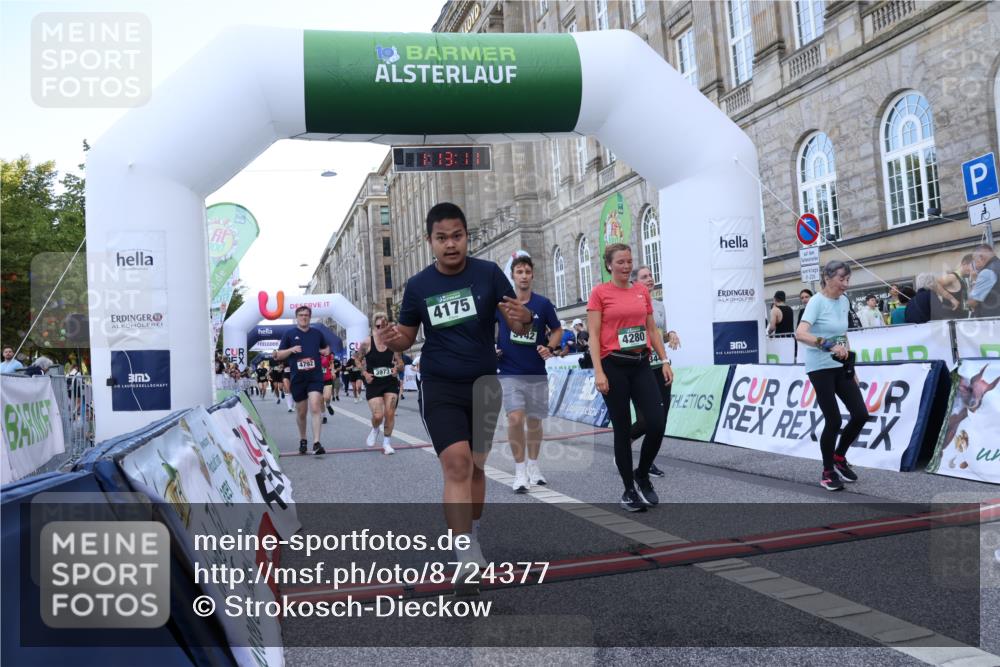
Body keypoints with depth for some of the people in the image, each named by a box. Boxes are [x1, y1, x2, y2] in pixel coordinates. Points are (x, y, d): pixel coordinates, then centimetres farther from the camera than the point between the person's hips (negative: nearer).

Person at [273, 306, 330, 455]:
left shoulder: (317, 333, 9)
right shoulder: (289, 334, 4)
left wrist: (321, 352, 3)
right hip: (297, 378, 0)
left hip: (315, 376, 0)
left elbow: (327, 349, 26)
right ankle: (302, 440, 33)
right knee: (301, 412, 11)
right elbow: (278, 355, 5)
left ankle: (316, 443, -18)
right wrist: (291, 350, -13)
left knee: (315, 408, -16)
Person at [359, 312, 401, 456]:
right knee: (377, 416, -9)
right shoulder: (367, 343, -9)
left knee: (390, 413, -3)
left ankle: (387, 443, 15)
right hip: (373, 384, -2)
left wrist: (397, 368, -15)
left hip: (391, 383, 2)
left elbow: (401, 364, 7)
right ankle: (375, 429, 28)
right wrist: (365, 373, -7)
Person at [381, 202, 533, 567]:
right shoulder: (417, 285, -4)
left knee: (475, 465, 14)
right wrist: (394, 339, -17)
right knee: (457, 463, -16)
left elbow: (518, 327, -5)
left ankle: (471, 534, 36)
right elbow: (408, 337, 7)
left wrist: (524, 318, -28)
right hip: (439, 387, -1)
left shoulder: (488, 273, -8)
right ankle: (468, 556, -9)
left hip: (484, 384, 1)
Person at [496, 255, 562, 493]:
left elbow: (557, 330, 10)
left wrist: (549, 348, -7)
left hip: (537, 373, 2)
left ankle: (533, 466, 30)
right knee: (515, 418, -15)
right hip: (510, 373, -2)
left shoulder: (543, 304, -2)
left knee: (534, 420, 11)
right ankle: (520, 470, 0)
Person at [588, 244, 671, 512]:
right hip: (614, 366, -4)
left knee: (658, 423, -6)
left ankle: (642, 475, 19)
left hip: (641, 365, 4)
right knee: (622, 429, 3)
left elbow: (652, 330, 15)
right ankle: (629, 490, 17)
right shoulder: (599, 292, -2)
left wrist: (665, 361, 8)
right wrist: (598, 372, -15)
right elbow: (594, 335, -7)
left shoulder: (642, 290, 12)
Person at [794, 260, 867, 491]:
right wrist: (828, 345, -40)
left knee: (861, 414, 3)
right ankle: (828, 472, 13)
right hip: (820, 368, -7)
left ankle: (839, 457, 25)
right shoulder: (817, 301, -14)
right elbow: (800, 334, -28)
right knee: (833, 420, -6)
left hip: (841, 367, 7)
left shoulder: (844, 302, 8)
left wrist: (851, 367, 18)